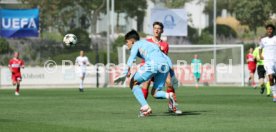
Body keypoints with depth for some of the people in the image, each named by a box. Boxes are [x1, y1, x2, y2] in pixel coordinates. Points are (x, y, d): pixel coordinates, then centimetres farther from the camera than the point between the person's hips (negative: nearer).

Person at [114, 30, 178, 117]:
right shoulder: (150, 44, 39)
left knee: (133, 83, 12)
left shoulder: (136, 44, 19)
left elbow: (132, 56, -3)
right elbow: (166, 58, 33)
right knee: (154, 93, 16)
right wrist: (172, 75, 30)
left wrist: (127, 71, -18)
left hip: (153, 64, -7)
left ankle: (145, 107, -4)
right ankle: (168, 96, -18)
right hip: (165, 65, 7)